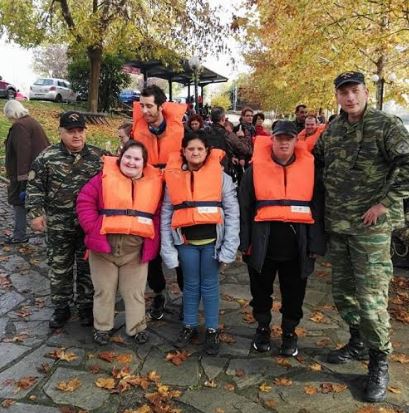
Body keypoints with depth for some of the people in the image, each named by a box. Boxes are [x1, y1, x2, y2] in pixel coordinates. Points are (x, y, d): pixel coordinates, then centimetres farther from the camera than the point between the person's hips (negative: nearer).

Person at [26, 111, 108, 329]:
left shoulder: (99, 156, -3)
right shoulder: (47, 157, -4)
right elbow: (35, 187, -1)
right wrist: (36, 213, -6)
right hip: (58, 225, 0)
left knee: (88, 267, 12)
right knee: (59, 268, 12)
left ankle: (86, 306, 29)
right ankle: (61, 308, 29)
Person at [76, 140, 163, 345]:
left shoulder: (154, 182, 3)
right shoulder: (105, 176, -3)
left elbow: (159, 214, 6)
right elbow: (85, 201, -5)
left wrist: (153, 242, -4)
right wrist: (93, 228, -13)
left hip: (136, 248, 1)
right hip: (104, 244, -1)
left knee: (135, 291, 13)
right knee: (104, 289, 14)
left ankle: (137, 327, 29)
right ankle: (101, 327, 32)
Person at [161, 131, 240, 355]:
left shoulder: (221, 176, -3)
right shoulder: (174, 177, 3)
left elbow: (232, 212, -5)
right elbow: (166, 214, 3)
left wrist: (229, 247, -9)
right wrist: (167, 248, 0)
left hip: (211, 239, -1)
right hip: (186, 240, 2)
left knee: (210, 285, 10)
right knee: (190, 285, 14)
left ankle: (212, 330, 24)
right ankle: (189, 326, 31)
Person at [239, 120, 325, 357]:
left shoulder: (310, 167, 2)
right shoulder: (257, 167, -1)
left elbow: (318, 208, 1)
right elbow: (245, 207, -1)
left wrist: (316, 244, -4)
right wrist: (245, 242, -4)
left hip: (297, 244, 1)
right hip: (263, 243, 0)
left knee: (294, 293, 13)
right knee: (261, 291, 15)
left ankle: (290, 333, 34)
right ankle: (263, 329, 37)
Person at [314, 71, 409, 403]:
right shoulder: (332, 130, 10)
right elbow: (316, 161, 23)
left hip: (370, 226, -6)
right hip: (336, 225, 6)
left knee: (370, 296, -4)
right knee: (342, 290, 15)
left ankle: (379, 362, 15)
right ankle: (358, 342, 37)